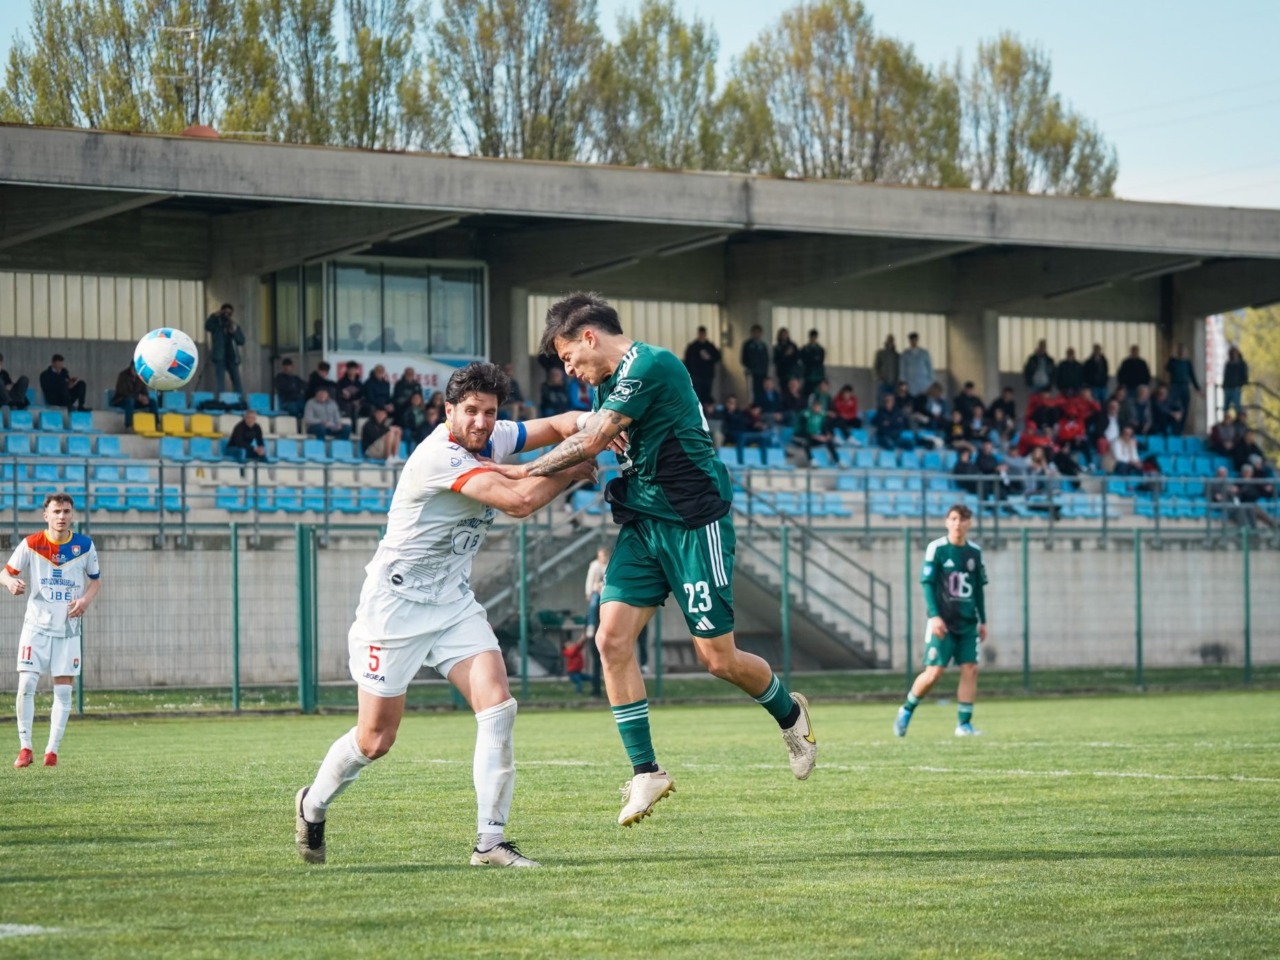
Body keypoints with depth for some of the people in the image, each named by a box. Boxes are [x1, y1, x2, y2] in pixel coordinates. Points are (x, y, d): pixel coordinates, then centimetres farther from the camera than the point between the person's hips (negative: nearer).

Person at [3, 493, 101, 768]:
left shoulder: (84, 546, 0)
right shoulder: (30, 544, -5)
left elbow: (96, 580, 11)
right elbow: (6, 572, -1)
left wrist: (86, 599, -10)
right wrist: (11, 582, -25)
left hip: (69, 628, 2)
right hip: (36, 625, -1)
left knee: (63, 690, 0)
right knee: (26, 684, -11)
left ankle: (52, 750, 8)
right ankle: (25, 747, -1)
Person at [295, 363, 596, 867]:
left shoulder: (491, 439, 1)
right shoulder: (441, 456, -24)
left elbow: (557, 425, 10)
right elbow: (519, 500, -31)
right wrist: (575, 470, -16)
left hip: (453, 601, 7)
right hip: (396, 603, -7)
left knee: (498, 707, -12)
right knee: (375, 739, 1)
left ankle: (490, 842, -9)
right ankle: (312, 805, 30)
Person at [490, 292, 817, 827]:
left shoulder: (650, 367, -17)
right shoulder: (609, 382, 11)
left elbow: (590, 443, -20)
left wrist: (525, 471, -12)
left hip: (694, 523, -8)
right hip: (642, 524, 8)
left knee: (717, 658, -2)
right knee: (611, 638, -8)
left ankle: (790, 714, 28)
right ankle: (645, 772, -2)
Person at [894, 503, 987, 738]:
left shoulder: (975, 552, 9)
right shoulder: (936, 549, -5)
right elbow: (927, 584, -7)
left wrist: (982, 621, 17)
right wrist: (934, 616, -16)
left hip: (968, 624, 4)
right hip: (942, 623, -4)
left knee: (970, 669, -6)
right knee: (934, 672, -8)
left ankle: (964, 723, -1)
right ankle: (907, 710, 15)